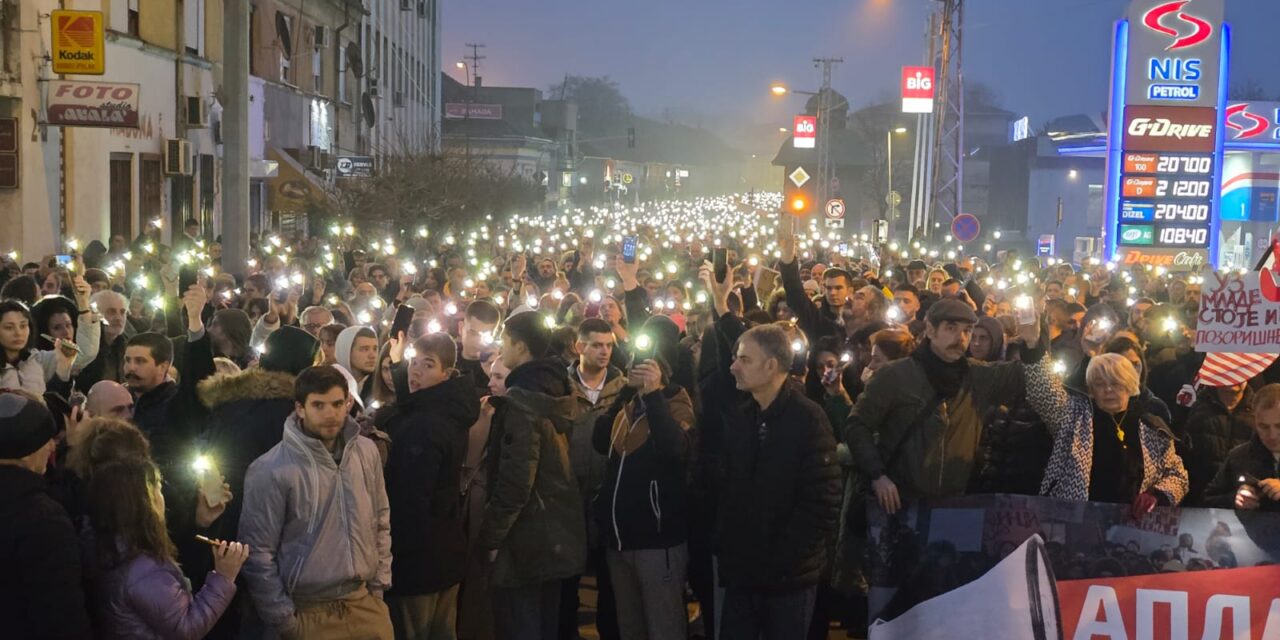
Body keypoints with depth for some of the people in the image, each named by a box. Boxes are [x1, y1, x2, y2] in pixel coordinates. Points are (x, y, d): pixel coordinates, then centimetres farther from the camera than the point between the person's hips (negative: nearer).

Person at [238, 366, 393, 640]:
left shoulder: (367, 452, 2)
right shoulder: (271, 470, -14)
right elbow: (258, 552, -11)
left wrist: (379, 584, 9)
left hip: (365, 602, 5)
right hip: (309, 612, -4)